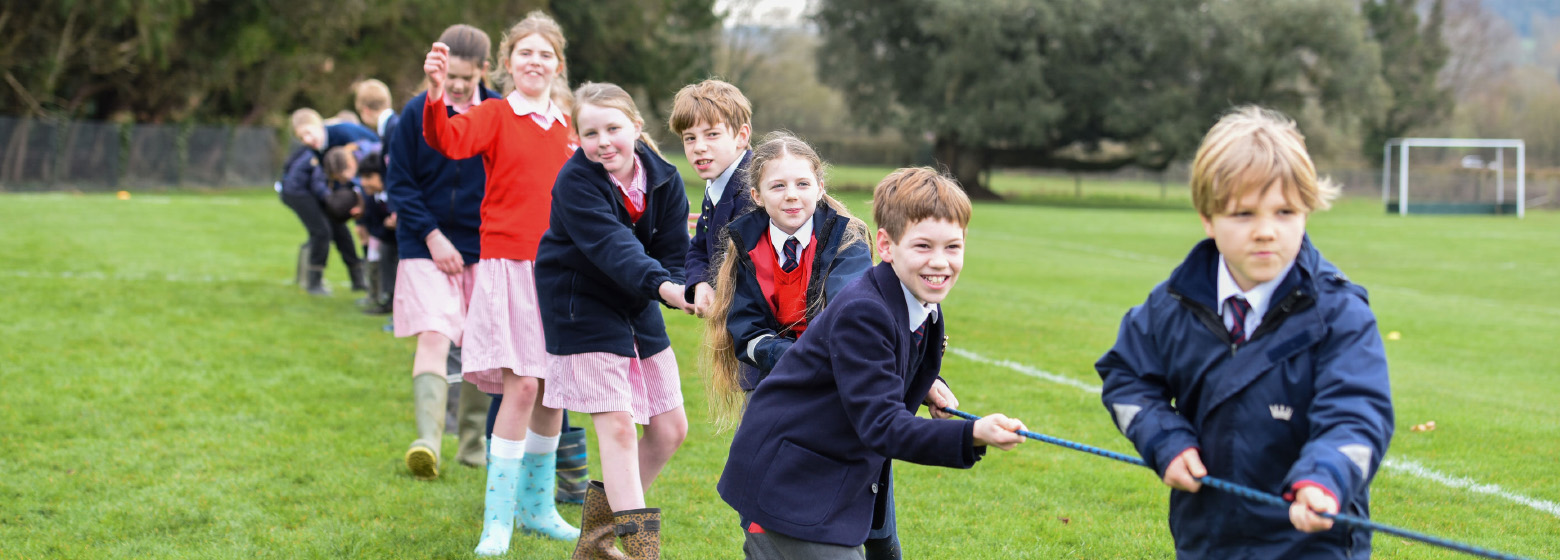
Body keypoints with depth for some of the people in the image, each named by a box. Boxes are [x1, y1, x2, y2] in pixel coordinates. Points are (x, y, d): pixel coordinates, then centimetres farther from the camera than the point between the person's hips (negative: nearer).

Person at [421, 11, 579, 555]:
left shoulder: (565, 128, 14)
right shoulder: (495, 115, -2)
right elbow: (451, 141, -23)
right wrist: (435, 99, -41)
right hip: (509, 265, -5)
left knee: (554, 386, 9)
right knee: (522, 385, -13)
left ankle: (537, 507, 24)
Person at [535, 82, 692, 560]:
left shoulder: (664, 179, -5)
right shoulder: (575, 182, -22)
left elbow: (673, 252, -5)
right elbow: (612, 248, -36)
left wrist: (682, 290, -26)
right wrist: (663, 286, -51)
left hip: (637, 307, 7)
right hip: (582, 306, -6)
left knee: (670, 429, 8)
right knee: (617, 425, -15)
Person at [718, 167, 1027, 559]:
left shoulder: (924, 308, 3)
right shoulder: (861, 313, -26)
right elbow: (881, 427, -32)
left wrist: (925, 387, 0)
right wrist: (972, 435, -44)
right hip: (786, 489, -9)